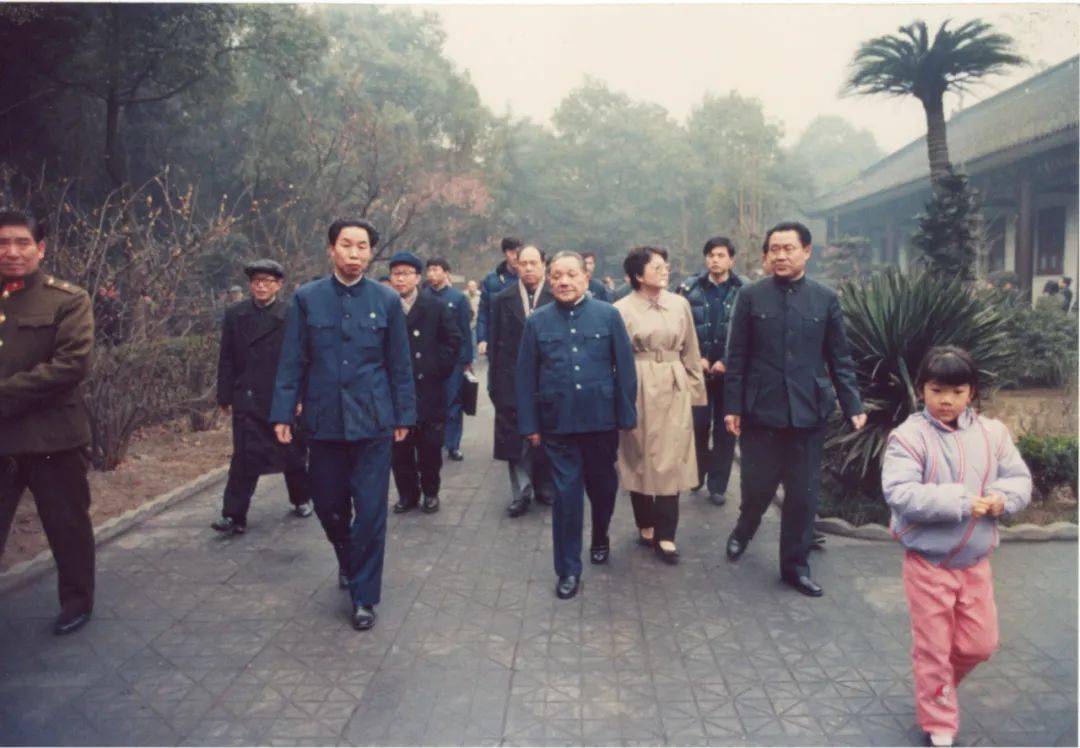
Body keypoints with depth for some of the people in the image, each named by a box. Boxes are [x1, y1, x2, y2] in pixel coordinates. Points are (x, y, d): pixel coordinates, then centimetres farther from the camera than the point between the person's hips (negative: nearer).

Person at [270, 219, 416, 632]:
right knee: (329, 506, 12)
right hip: (323, 422, 1)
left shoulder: (387, 300, 0)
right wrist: (283, 413, -2)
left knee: (370, 511, 0)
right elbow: (292, 361, 2)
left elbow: (399, 364, 4)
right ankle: (348, 562, 43)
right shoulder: (307, 298, 1)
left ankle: (364, 595, 16)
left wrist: (403, 415, 4)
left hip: (372, 423, -1)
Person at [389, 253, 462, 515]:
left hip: (429, 388, -1)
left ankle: (430, 492, 21)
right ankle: (407, 493, 20)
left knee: (430, 446, 5)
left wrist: (441, 367, -3)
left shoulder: (436, 306, 1)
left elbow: (454, 338, 3)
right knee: (400, 447, 6)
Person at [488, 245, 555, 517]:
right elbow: (495, 341, 5)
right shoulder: (503, 299, 4)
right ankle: (521, 493, 12)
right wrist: (494, 379, 2)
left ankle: (545, 489, 23)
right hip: (513, 379, 1)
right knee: (516, 439, 3)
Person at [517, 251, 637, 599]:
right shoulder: (537, 322, 2)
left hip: (601, 420, 1)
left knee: (602, 487, 17)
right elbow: (526, 376, 3)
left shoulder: (608, 315, -1)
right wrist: (530, 425, 1)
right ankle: (568, 570, 16)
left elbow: (624, 368, 0)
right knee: (566, 494, 2)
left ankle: (600, 540, 45)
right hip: (558, 423, 0)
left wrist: (626, 416, -2)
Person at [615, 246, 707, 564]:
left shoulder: (680, 304, 6)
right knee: (639, 459, 7)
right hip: (638, 390, -2)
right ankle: (646, 524, 25)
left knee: (671, 461, 1)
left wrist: (695, 391, 10)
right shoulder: (622, 309, -3)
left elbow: (690, 353, 10)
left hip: (674, 390, 2)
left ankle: (665, 535, 8)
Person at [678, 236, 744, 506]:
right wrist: (696, 359, -7)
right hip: (697, 369, 0)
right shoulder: (690, 289, 3)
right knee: (697, 424, -1)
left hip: (730, 371, 0)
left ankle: (718, 485, 17)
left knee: (726, 429, 5)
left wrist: (727, 362, -11)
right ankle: (696, 474, 22)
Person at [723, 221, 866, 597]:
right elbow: (737, 357, 1)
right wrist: (733, 406, -3)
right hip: (760, 410, -1)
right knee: (757, 486, 7)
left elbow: (839, 359, 7)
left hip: (808, 411, 1)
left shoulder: (825, 299, 3)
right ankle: (744, 528, 40)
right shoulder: (750, 296, 0)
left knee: (803, 493, 8)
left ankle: (795, 564, 25)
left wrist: (853, 406, 0)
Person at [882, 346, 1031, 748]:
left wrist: (1002, 497, -17)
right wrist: (960, 501, -27)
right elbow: (899, 494, -24)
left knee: (980, 644, 15)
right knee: (933, 647, 8)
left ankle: (939, 684, 44)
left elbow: (1021, 480, 5)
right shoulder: (909, 435, -15)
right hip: (927, 563, -4)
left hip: (976, 561, 5)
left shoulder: (992, 433, 1)